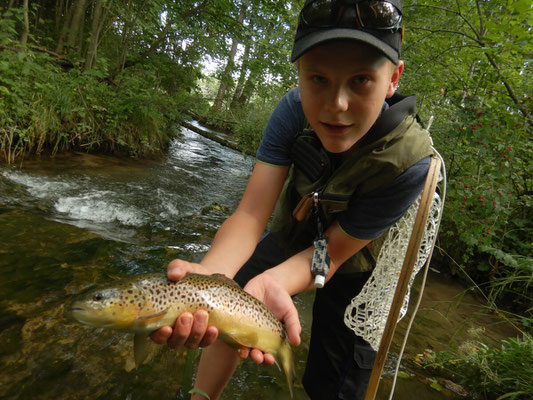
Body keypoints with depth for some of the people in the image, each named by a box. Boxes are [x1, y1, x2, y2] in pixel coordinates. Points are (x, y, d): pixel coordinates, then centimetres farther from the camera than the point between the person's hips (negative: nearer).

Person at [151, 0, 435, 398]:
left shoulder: (408, 160, -35)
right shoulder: (295, 109, -26)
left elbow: (332, 252, -27)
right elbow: (251, 213, -32)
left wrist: (275, 282, -47)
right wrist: (208, 273, -51)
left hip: (353, 264, -2)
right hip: (293, 234, 3)